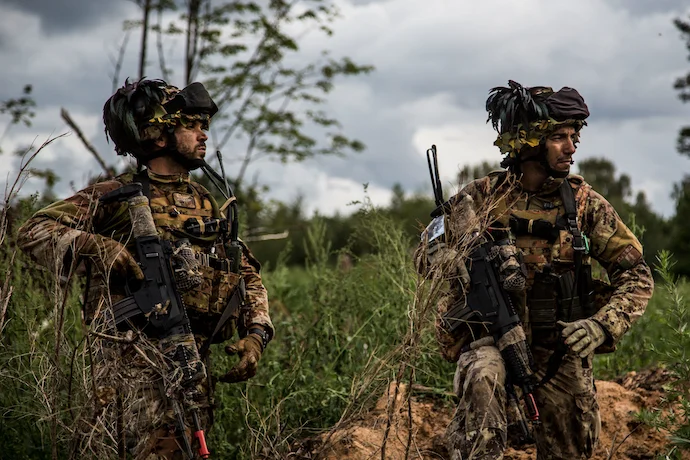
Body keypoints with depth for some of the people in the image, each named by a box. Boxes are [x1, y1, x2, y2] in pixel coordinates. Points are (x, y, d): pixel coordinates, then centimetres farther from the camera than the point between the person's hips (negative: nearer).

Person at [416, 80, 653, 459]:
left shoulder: (585, 203, -2)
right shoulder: (482, 197, -3)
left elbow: (636, 275, -1)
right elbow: (427, 256, -2)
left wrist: (603, 325, -18)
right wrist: (472, 258, -23)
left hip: (563, 347, 2)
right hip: (491, 337, -2)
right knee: (483, 377, -36)